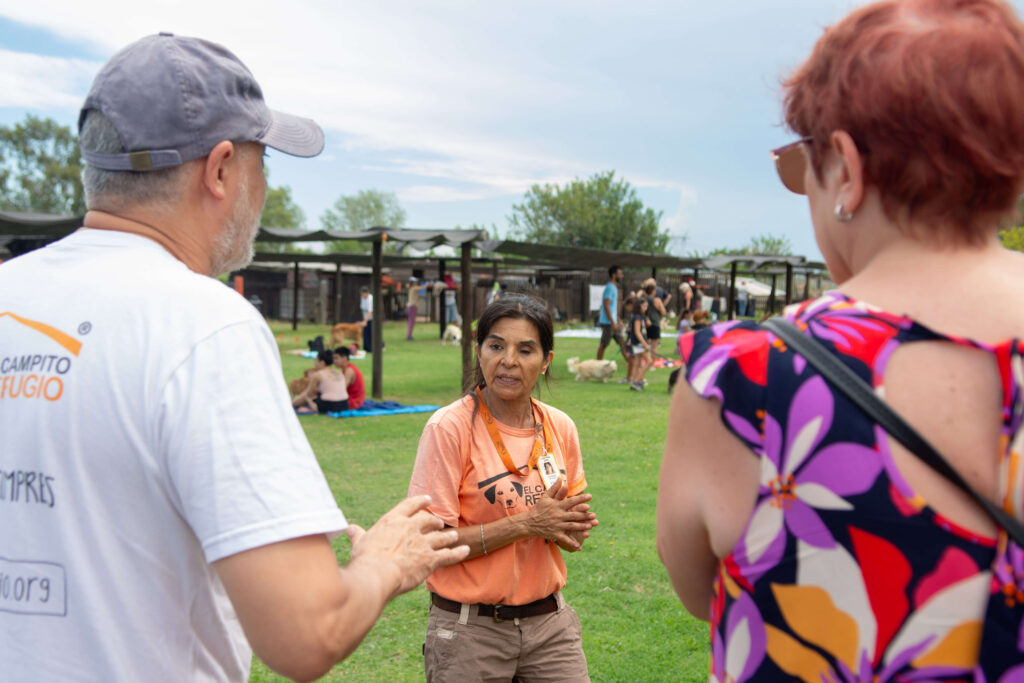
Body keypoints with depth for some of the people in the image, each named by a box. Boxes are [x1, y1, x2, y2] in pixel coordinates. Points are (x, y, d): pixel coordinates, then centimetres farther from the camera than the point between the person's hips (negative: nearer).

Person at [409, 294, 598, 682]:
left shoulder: (560, 428, 3)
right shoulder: (449, 428, -14)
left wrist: (570, 529, -8)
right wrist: (527, 523, -20)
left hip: (550, 621, 4)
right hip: (470, 631, -4)